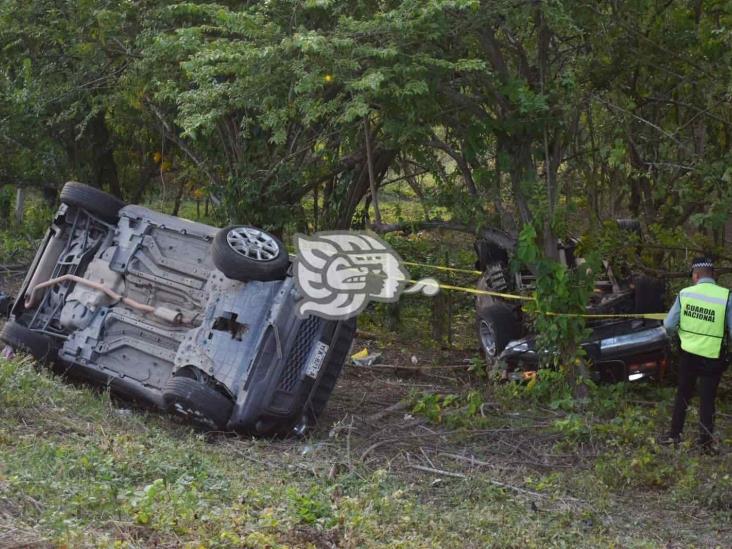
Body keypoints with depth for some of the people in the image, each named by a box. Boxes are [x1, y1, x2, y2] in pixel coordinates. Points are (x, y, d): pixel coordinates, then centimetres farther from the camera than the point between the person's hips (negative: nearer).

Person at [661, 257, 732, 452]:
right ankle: (705, 441, 13)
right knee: (707, 398, 9)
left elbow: (668, 325, -3)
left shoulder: (684, 294, -7)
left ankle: (674, 434, 25)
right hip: (712, 357, -2)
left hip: (688, 354, 2)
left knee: (683, 394, 18)